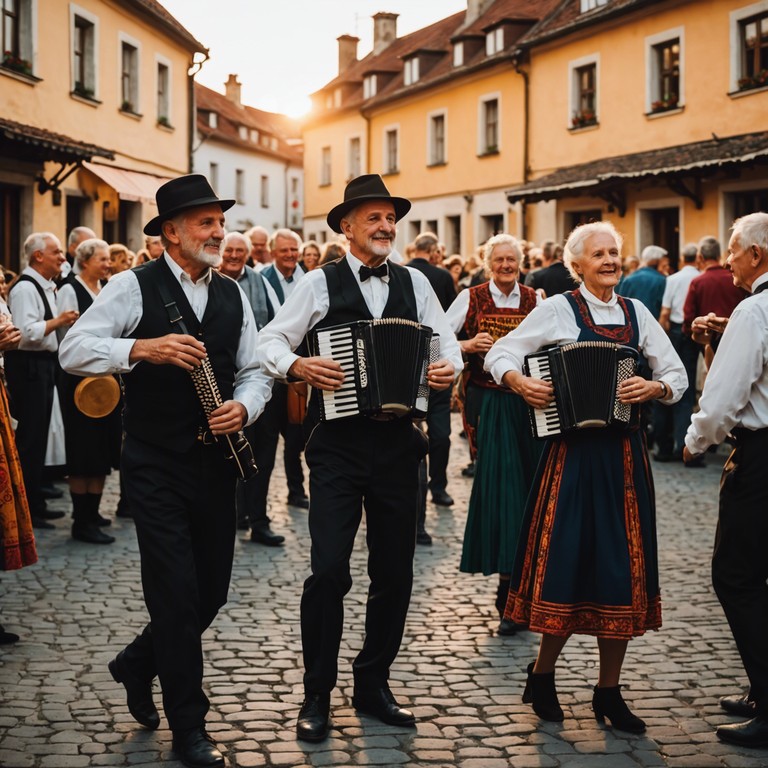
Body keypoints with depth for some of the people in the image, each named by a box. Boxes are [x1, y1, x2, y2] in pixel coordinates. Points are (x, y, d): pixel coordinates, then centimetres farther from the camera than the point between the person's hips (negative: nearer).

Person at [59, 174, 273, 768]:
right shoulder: (134, 287, -5)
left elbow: (255, 371, 11)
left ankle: (139, 663, 38)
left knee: (212, 591, 11)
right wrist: (143, 349, -27)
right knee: (177, 593, -5)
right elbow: (74, 350, -14)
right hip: (156, 464, -5)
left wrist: (243, 407, -10)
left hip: (216, 461, 5)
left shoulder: (233, 294, 11)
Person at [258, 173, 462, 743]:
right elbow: (271, 340, 0)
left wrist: (450, 367, -10)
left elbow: (446, 341, 11)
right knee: (329, 570, -9)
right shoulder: (321, 283, 1)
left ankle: (373, 685, 26)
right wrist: (297, 365, -20)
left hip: (398, 445, 4)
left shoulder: (414, 283, 9)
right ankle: (318, 695, 5)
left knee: (394, 573, 10)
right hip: (339, 446, -4)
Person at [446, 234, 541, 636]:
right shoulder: (472, 298, 2)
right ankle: (509, 594, 1)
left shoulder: (535, 301, 7)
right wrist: (467, 346, -17)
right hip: (489, 405, -2)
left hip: (528, 403, 2)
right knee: (500, 489, -6)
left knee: (528, 489, 3)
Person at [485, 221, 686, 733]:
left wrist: (655, 388, -10)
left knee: (622, 569, 5)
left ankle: (609, 691, 17)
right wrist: (520, 382, -21)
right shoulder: (560, 309, -1)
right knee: (570, 563, -3)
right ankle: (542, 676, 18)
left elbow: (677, 375, 11)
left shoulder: (637, 313, 11)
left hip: (625, 456, 4)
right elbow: (501, 353, -1)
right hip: (574, 454, -4)